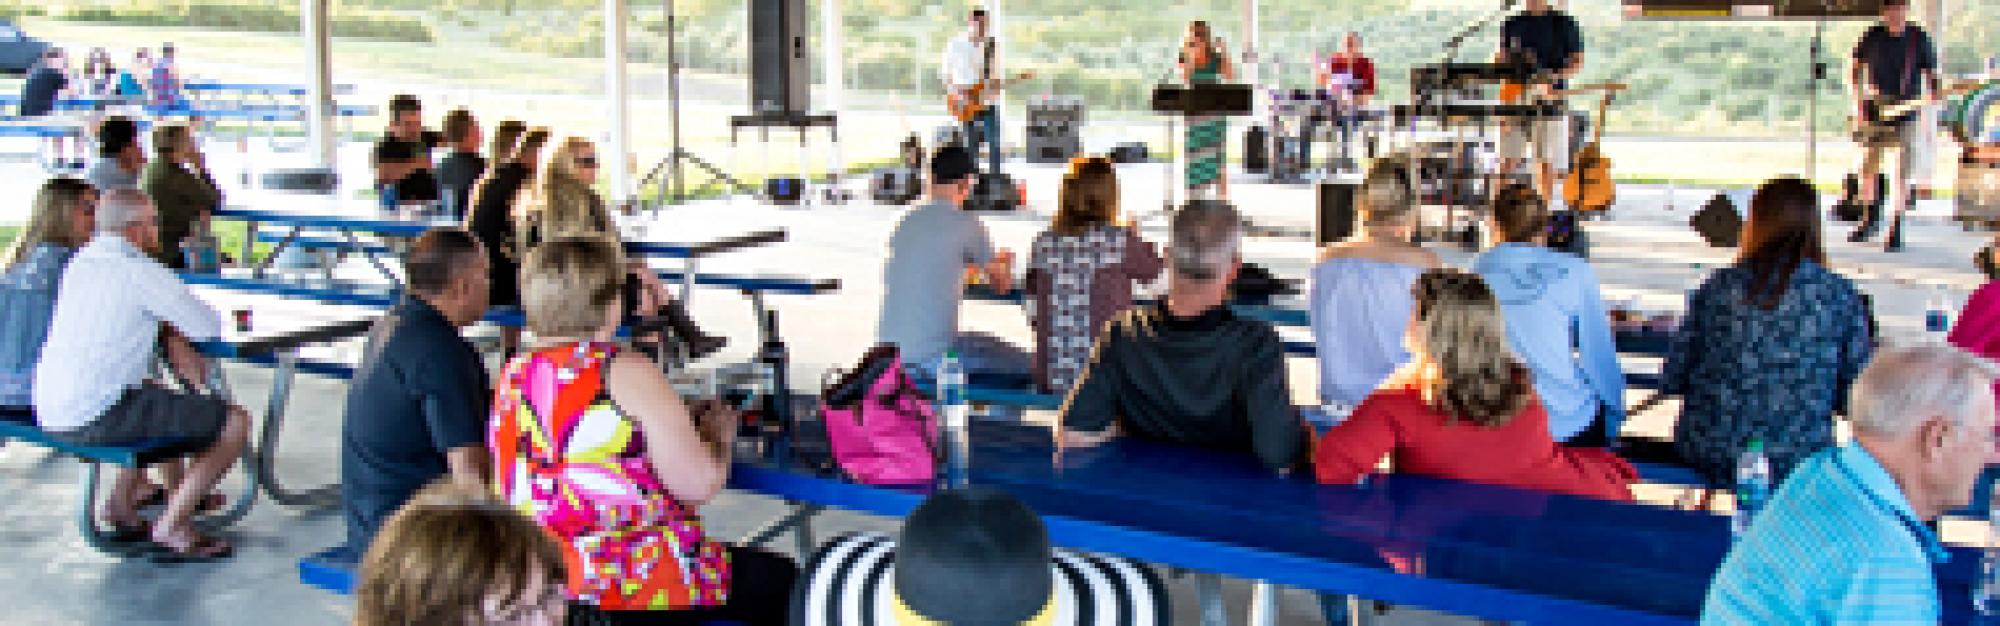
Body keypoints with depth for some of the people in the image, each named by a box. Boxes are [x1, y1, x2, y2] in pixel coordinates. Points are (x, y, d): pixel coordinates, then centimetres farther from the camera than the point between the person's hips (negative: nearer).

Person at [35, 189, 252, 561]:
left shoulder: (80, 263, 13)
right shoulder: (142, 272, -12)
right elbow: (210, 328, -10)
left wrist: (174, 339, 10)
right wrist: (178, 338, 12)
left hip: (51, 414, 9)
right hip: (99, 417, -9)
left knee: (158, 398, 36)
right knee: (235, 423, -6)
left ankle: (122, 502, 27)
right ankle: (171, 527, -4)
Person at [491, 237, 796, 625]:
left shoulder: (513, 378, 4)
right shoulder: (627, 374, -18)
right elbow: (700, 484, -18)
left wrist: (677, 422, 16)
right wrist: (720, 431, 3)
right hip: (635, 591, -8)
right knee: (781, 579, 15)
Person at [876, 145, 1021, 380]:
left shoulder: (905, 223, 11)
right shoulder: (967, 224, -8)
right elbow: (1002, 284, 6)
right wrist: (1005, 264, 29)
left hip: (890, 353, 8)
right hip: (932, 356, -8)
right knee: (1022, 363, 7)